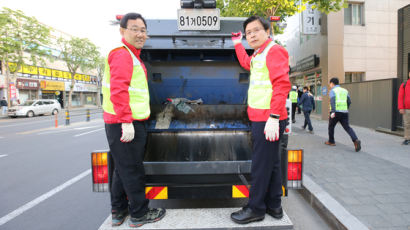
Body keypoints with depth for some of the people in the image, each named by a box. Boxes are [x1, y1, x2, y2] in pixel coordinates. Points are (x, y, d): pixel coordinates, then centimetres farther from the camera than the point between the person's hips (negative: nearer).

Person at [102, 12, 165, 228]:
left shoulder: (132, 55, 21)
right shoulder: (122, 53, -11)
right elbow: (118, 90, -22)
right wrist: (126, 122, -24)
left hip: (129, 122, 10)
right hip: (125, 124, -10)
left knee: (122, 169, 18)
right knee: (133, 170, 2)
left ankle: (118, 212, 33)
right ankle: (139, 214, 19)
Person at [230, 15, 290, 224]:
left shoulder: (274, 51, -9)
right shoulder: (258, 55, 20)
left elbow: (282, 84, -21)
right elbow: (246, 63, 44)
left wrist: (273, 118, -26)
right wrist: (237, 43, 44)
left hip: (268, 120, -10)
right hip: (260, 118, 10)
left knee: (261, 165, -1)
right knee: (271, 163, 16)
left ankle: (255, 209, 15)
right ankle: (274, 206, 30)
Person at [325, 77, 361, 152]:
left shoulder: (332, 91, -1)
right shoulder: (345, 90, 17)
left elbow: (332, 101, -18)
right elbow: (349, 102, 13)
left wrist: (333, 111, -27)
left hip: (336, 112, -4)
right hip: (344, 112, 4)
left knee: (331, 126, 15)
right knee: (347, 127, 1)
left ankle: (331, 141, 24)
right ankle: (356, 140, -21)